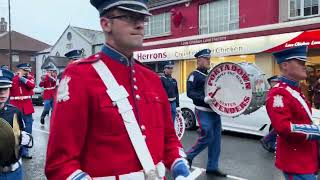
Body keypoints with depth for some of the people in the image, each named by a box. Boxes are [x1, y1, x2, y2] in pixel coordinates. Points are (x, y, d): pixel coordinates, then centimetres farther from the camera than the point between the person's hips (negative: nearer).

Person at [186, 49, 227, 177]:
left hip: (215, 111, 8)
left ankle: (212, 167, 18)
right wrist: (204, 99, -29)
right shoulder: (194, 75, -7)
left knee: (216, 140, 8)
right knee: (207, 137, -8)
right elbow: (190, 93, -18)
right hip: (203, 112, -8)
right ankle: (188, 156, 14)